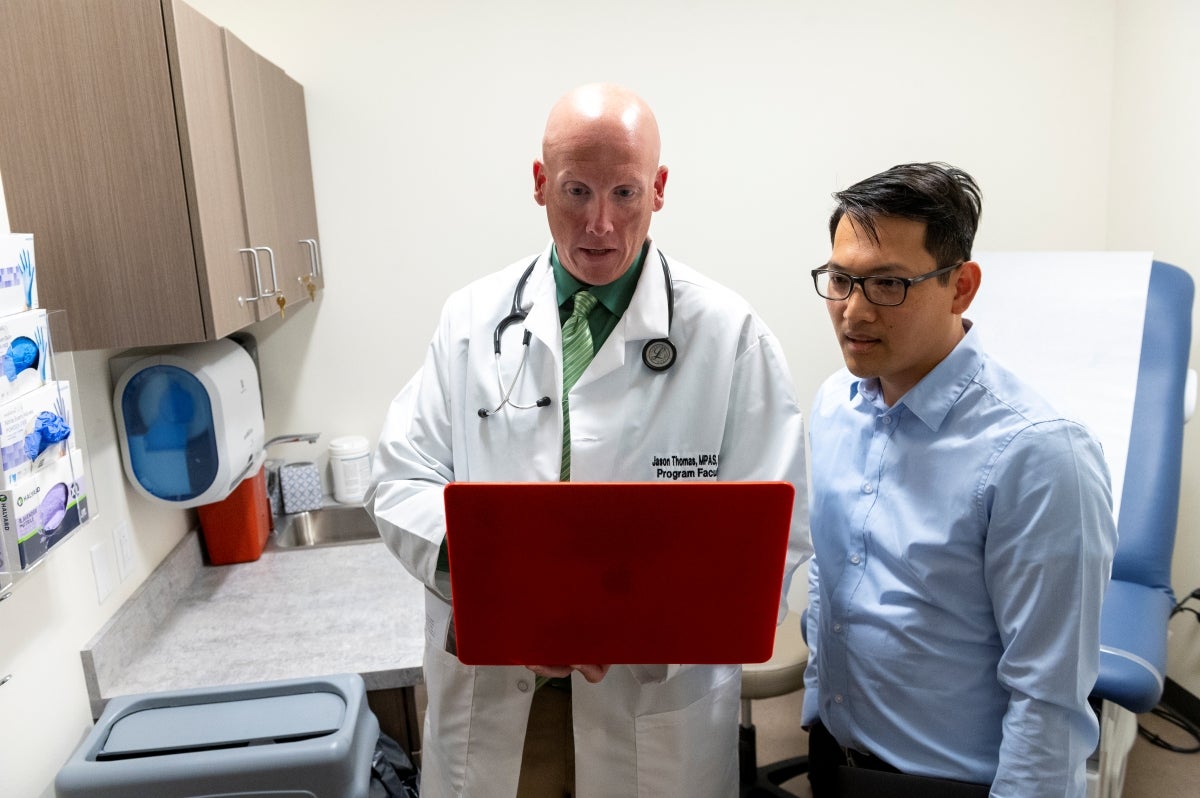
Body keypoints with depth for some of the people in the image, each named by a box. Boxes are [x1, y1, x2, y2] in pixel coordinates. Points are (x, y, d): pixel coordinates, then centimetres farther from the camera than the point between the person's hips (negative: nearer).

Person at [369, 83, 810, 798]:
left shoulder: (731, 334, -9)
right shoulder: (473, 318, -1)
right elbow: (402, 480, 1)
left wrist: (650, 612, -26)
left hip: (658, 702, -1)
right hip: (487, 692, 2)